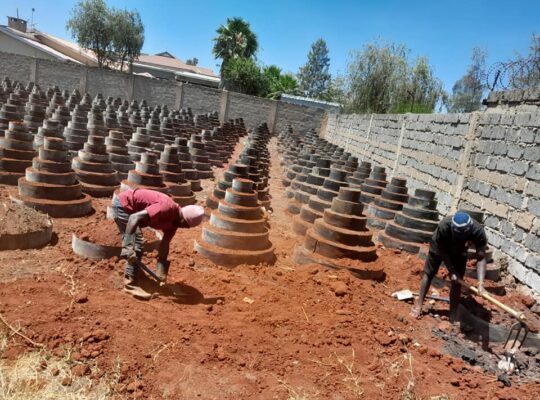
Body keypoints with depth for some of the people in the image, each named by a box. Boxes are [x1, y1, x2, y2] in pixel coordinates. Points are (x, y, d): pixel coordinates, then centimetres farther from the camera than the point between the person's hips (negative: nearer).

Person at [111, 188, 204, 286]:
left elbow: (165, 244, 3)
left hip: (128, 206, 9)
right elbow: (134, 217, -36)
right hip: (122, 203, -9)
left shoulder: (174, 222, -2)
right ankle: (130, 278, 4)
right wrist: (127, 248, -39)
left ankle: (131, 276, 31)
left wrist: (161, 270, -1)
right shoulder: (167, 208, -31)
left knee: (138, 242, 17)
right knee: (136, 243, -7)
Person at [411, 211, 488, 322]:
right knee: (428, 274, 4)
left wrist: (481, 282, -42)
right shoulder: (444, 226, -43)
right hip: (440, 247, -1)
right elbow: (442, 250, -26)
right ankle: (419, 305, 18)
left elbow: (481, 258, -32)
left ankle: (453, 316, 10)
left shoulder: (478, 231, -37)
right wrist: (451, 271, -28)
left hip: (459, 252, 2)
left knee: (457, 281, -2)